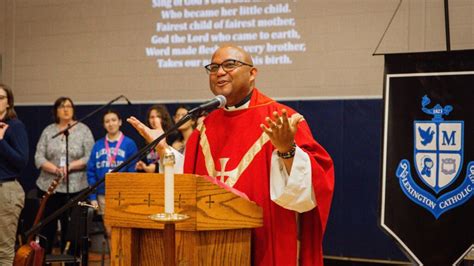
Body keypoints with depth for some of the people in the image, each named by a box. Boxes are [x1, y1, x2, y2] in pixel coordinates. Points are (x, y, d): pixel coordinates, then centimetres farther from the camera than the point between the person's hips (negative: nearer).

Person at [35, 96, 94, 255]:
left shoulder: (83, 130, 3)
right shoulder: (48, 131, 8)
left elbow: (90, 158, -3)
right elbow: (39, 157, 2)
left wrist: (70, 166, -14)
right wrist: (55, 169, -14)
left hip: (75, 188, -2)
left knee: (71, 229, -2)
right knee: (46, 228, 6)